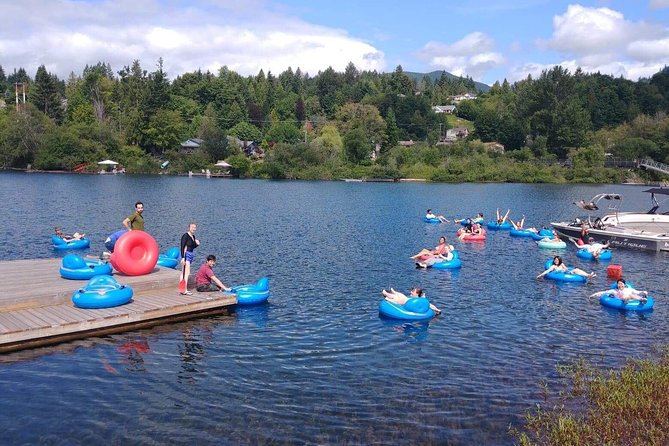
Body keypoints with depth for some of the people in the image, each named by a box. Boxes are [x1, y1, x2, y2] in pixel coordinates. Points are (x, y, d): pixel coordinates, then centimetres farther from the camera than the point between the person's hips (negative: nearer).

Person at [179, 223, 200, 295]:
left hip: (190, 256, 9)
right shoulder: (185, 236, -12)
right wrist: (183, 258, -24)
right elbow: (182, 247, -18)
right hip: (186, 255, -9)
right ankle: (184, 290, -12)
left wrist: (197, 244, 2)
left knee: (184, 273, 12)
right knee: (187, 273, -12)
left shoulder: (193, 237, 13)